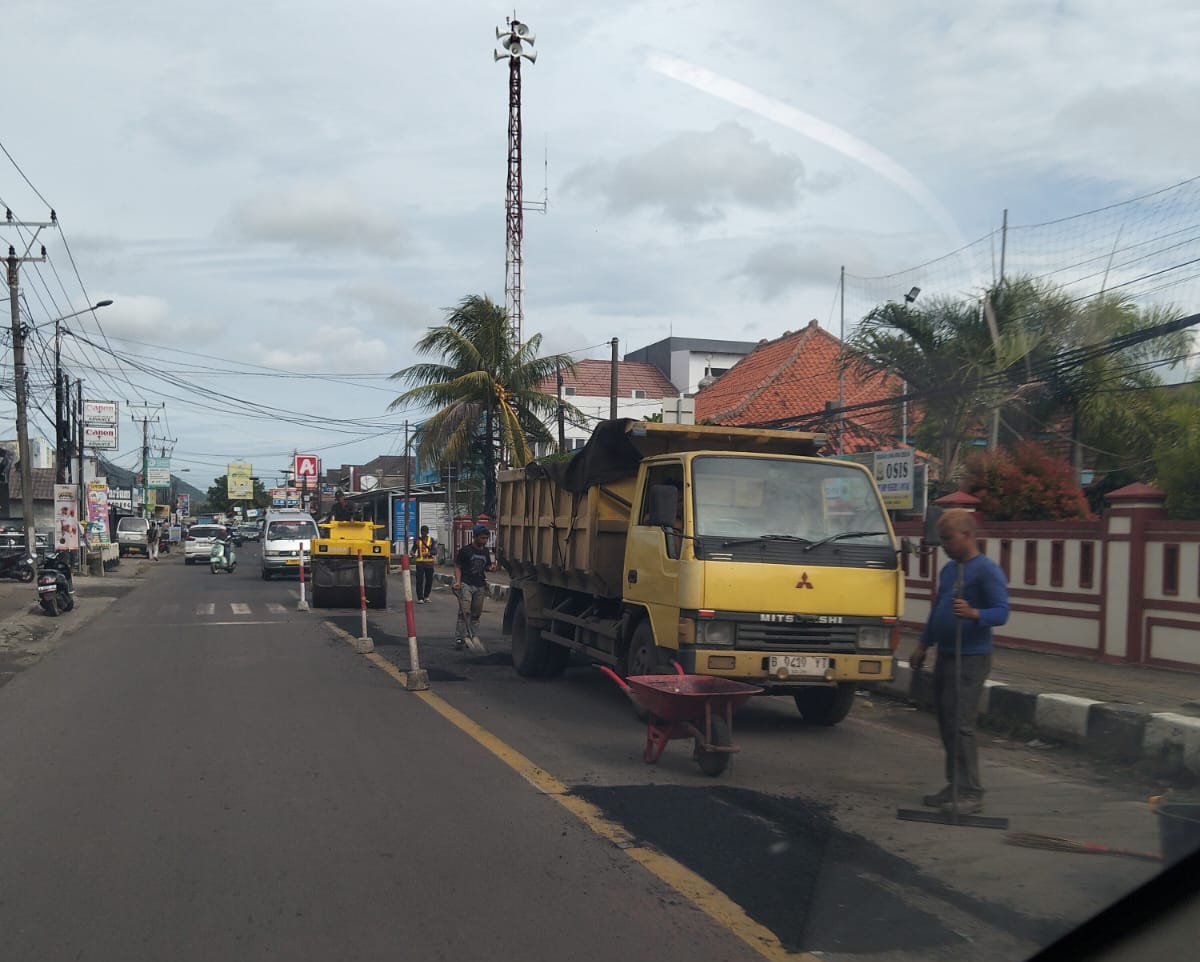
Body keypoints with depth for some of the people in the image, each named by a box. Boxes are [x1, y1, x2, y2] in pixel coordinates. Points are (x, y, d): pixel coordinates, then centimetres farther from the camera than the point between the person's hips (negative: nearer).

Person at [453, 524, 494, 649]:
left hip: (480, 586, 6)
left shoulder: (485, 551, 13)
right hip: (466, 584, -6)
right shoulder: (465, 550, -4)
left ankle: (474, 638, 15)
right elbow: (457, 567, -1)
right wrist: (458, 581, -14)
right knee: (463, 612, -14)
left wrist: (491, 568, 1)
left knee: (476, 614, 9)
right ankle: (459, 639, -13)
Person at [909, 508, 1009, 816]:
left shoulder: (987, 570, -11)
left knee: (961, 725, -11)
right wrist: (923, 645, 23)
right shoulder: (949, 570, 15)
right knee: (946, 722, 10)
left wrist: (973, 614, -36)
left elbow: (1001, 612, -18)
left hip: (971, 658, -8)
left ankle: (971, 794, -7)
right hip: (945, 655, 9)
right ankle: (955, 786, 19)